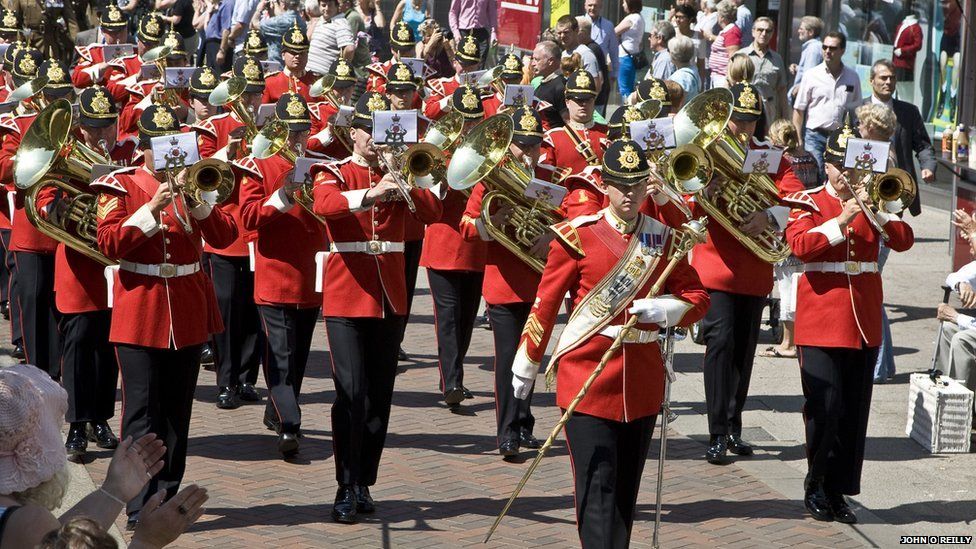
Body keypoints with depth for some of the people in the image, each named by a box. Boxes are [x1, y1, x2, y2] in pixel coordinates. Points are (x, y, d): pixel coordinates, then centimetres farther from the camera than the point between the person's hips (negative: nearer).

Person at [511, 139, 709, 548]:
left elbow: (698, 299, 8)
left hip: (642, 380, 4)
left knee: (626, 490, 11)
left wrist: (661, 308, -13)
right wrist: (526, 365, 6)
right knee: (598, 491, -10)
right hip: (587, 375, -4)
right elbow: (545, 304, 1)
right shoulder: (578, 235, -4)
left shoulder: (665, 239, 7)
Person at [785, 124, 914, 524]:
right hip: (821, 322, -4)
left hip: (864, 323, 4)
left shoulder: (872, 202, 12)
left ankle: (839, 491, 13)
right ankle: (816, 487, 6)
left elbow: (903, 240, -1)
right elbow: (800, 246, -16)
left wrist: (875, 210, -14)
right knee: (825, 408, -8)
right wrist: (841, 220, -21)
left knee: (854, 412, 5)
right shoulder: (807, 202, 0)